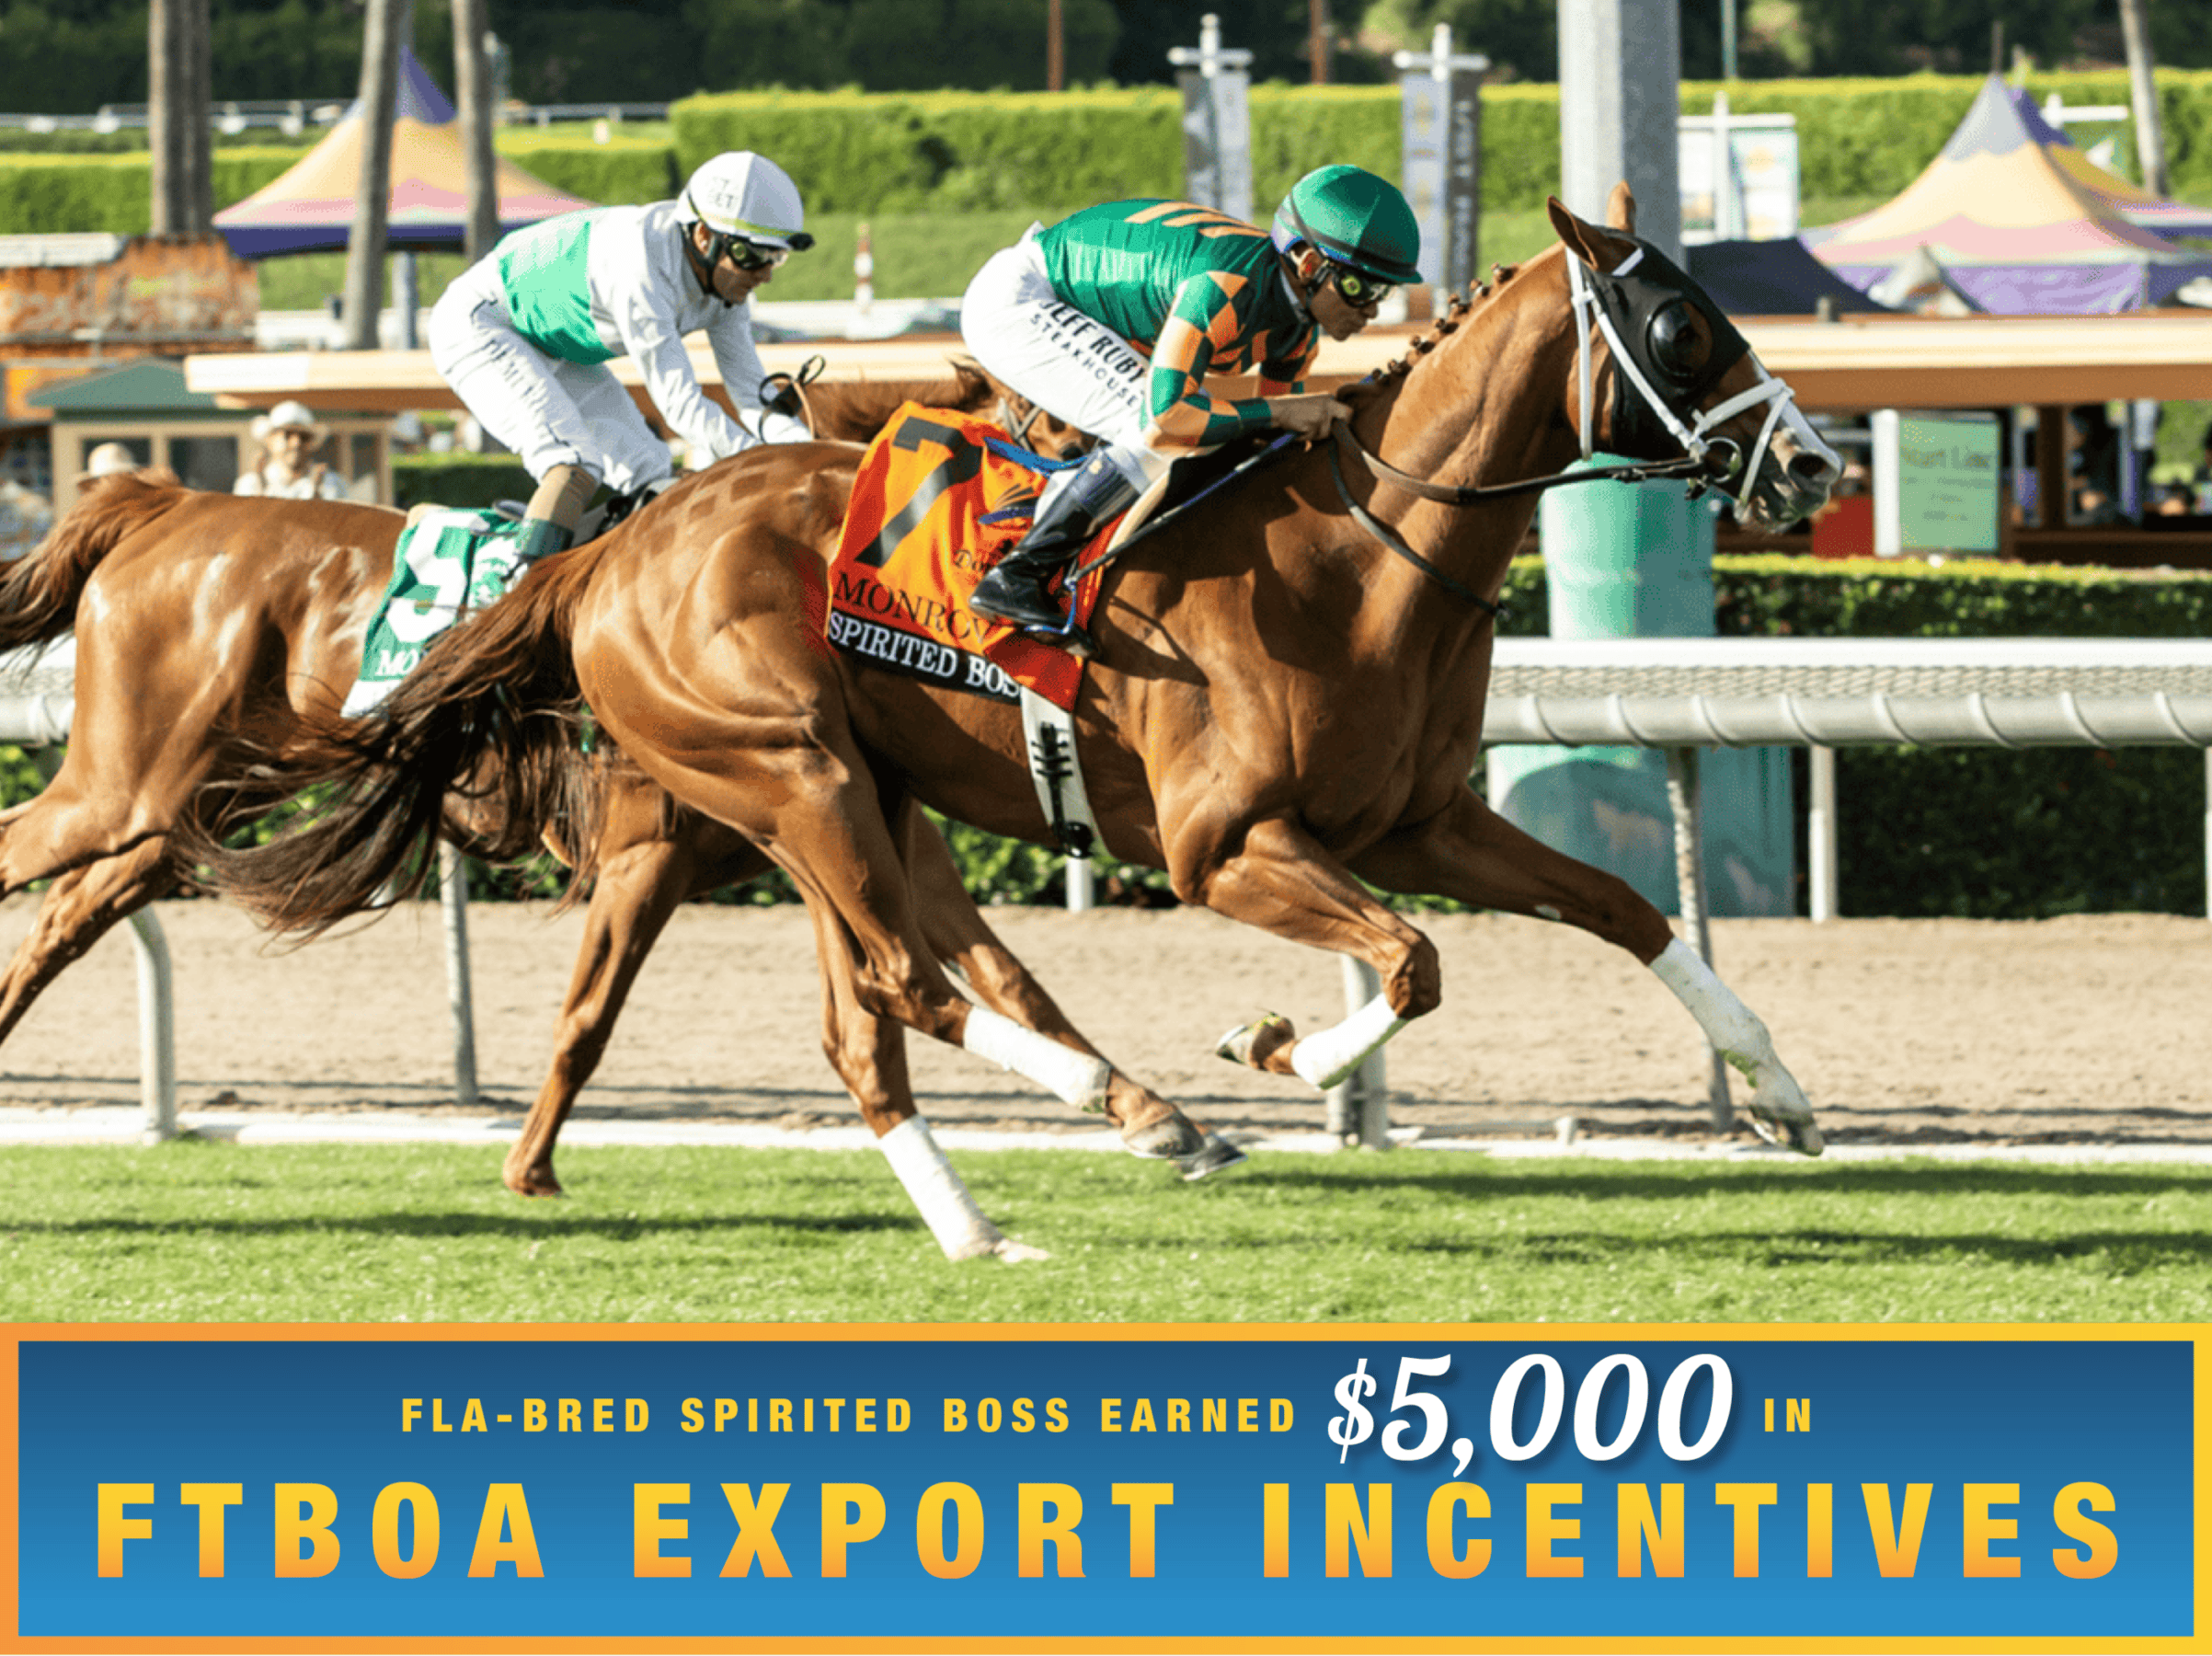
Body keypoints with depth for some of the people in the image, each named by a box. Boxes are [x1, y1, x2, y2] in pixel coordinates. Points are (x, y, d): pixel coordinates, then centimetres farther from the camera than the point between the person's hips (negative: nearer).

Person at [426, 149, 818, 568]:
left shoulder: (728, 279, -11)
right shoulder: (642, 265, -37)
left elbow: (751, 395, -8)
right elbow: (680, 404, -38)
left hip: (561, 352, 9)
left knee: (651, 478, -1)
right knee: (576, 469, -29)